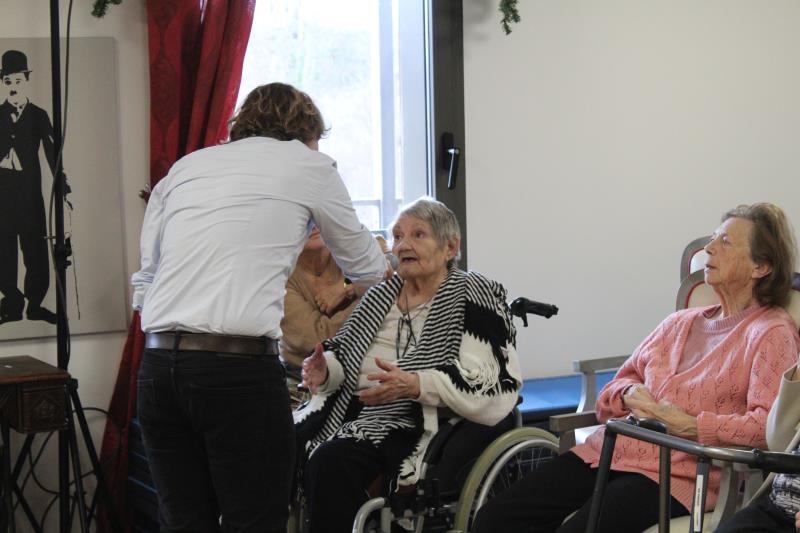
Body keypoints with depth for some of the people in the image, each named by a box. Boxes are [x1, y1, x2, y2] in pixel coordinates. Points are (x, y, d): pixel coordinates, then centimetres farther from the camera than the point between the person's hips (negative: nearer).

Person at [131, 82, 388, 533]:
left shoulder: (184, 167, 22)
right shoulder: (308, 165, 12)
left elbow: (146, 280, 16)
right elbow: (361, 263, 27)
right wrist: (383, 267, 47)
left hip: (157, 365, 5)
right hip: (241, 368, -5)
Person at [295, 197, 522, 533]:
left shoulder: (472, 296, -2)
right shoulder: (382, 294, 19)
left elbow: (494, 389, -14)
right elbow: (345, 358, 21)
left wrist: (414, 385, -25)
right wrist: (325, 370, -4)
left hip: (416, 426, -7)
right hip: (350, 410, 7)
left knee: (331, 461, -31)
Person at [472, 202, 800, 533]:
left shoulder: (773, 333, 2)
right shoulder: (680, 323, 23)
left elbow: (768, 424, -13)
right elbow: (612, 391, 27)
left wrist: (689, 425, -15)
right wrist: (630, 394, 4)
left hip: (678, 471, -7)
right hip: (609, 449, 7)